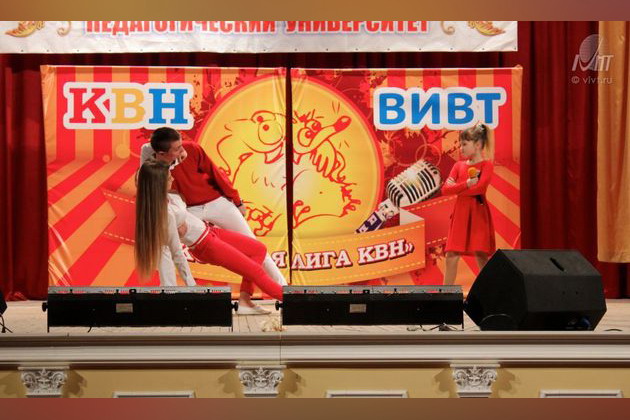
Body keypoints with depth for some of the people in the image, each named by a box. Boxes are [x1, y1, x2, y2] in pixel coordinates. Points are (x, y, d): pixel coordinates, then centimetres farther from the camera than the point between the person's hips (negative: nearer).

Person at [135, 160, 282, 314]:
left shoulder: (166, 196, -6)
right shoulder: (166, 212, -29)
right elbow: (177, 252, -24)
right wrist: (191, 286, -19)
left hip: (209, 231, 10)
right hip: (206, 246, -10)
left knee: (259, 250, 12)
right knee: (255, 270, -4)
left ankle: (244, 300, 6)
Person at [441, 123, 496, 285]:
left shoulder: (486, 165, -2)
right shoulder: (458, 165, 11)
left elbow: (479, 188, -17)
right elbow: (445, 189, 0)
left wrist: (457, 188, -6)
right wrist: (467, 184, -13)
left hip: (478, 214, -4)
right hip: (460, 214, 4)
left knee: (481, 255, -4)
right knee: (451, 256, 1)